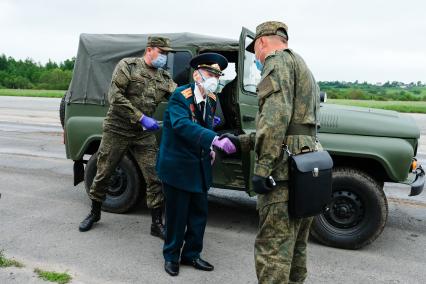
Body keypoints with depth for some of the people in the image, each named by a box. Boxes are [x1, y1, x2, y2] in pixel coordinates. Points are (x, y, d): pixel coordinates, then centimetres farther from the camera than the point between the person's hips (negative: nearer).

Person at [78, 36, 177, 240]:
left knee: (155, 178, -3)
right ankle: (94, 213, 34)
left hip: (144, 135, 3)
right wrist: (141, 118, -21)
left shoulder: (165, 78, 7)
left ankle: (157, 224, 10)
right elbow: (115, 97, -15)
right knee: (103, 173, 10)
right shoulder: (127, 65, -6)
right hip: (117, 130, -3)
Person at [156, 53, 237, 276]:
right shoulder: (180, 96, -18)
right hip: (178, 166, -7)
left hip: (200, 167, 7)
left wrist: (209, 149, 2)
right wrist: (215, 140, -46)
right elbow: (183, 124, -35)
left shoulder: (211, 100, 5)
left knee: (199, 214, 13)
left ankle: (191, 254, 31)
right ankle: (171, 256, 27)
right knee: (177, 215, 5)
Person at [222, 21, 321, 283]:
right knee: (296, 248, 18)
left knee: (272, 250, -6)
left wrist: (262, 167, -21)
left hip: (285, 171, -10)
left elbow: (276, 117, -19)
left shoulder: (278, 60, -3)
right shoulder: (305, 70, 27)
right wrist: (241, 141, 24)